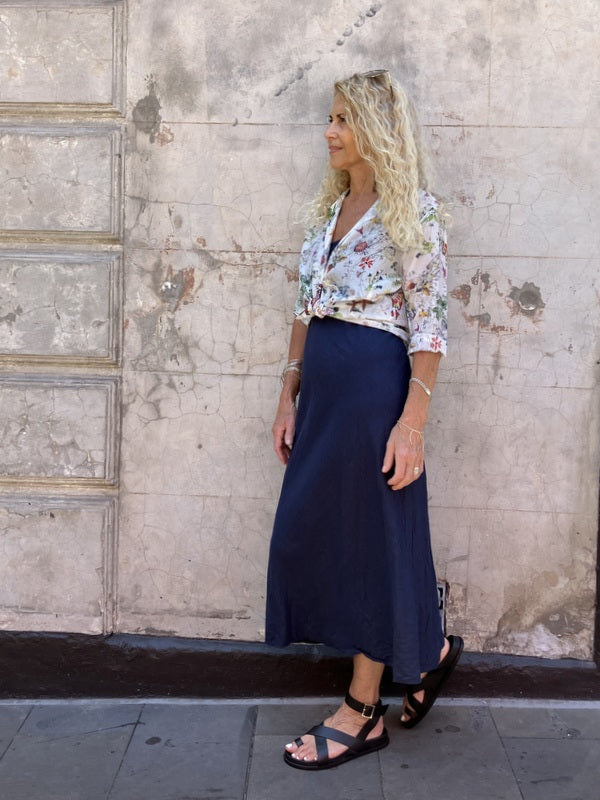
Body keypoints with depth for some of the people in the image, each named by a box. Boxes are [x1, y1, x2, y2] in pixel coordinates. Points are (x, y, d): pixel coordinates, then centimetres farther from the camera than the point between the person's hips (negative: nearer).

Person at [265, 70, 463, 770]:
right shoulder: (330, 207, 13)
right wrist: (289, 396, 12)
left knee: (368, 538, 2)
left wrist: (412, 423, -18)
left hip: (376, 386, -8)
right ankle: (425, 650, 31)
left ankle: (363, 712, 18)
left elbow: (428, 325, -13)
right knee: (310, 531, 12)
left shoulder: (413, 210, -9)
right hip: (322, 385, 8)